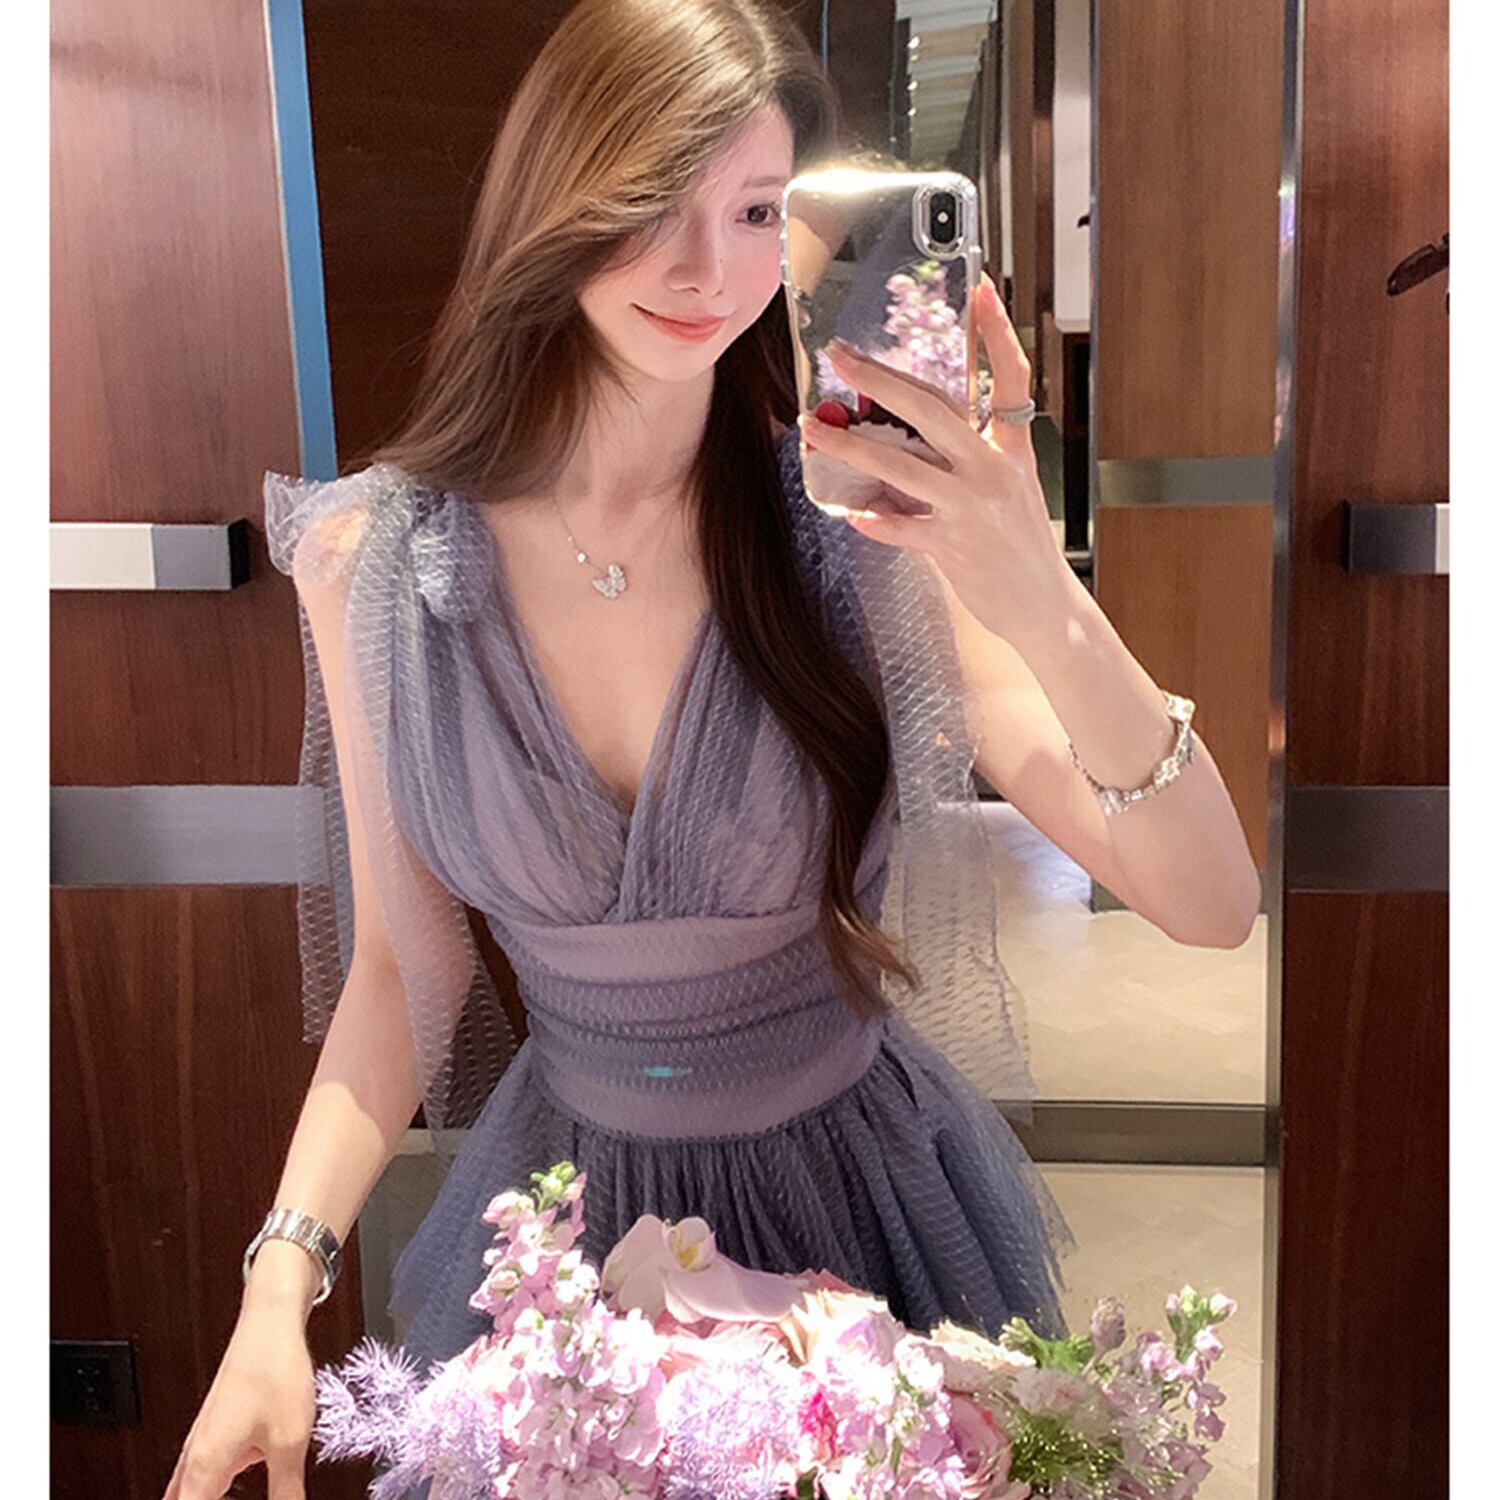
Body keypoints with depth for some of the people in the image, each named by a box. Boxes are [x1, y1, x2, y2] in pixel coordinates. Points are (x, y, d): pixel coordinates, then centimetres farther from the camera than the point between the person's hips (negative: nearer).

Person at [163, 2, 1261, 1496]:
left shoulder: (861, 522, -19)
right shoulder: (373, 557, -14)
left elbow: (1209, 905, -23)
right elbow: (403, 963, -3)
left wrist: (1044, 611, -40)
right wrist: (280, 1288, -14)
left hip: (864, 1194, -1)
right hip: (563, 1201, 1)